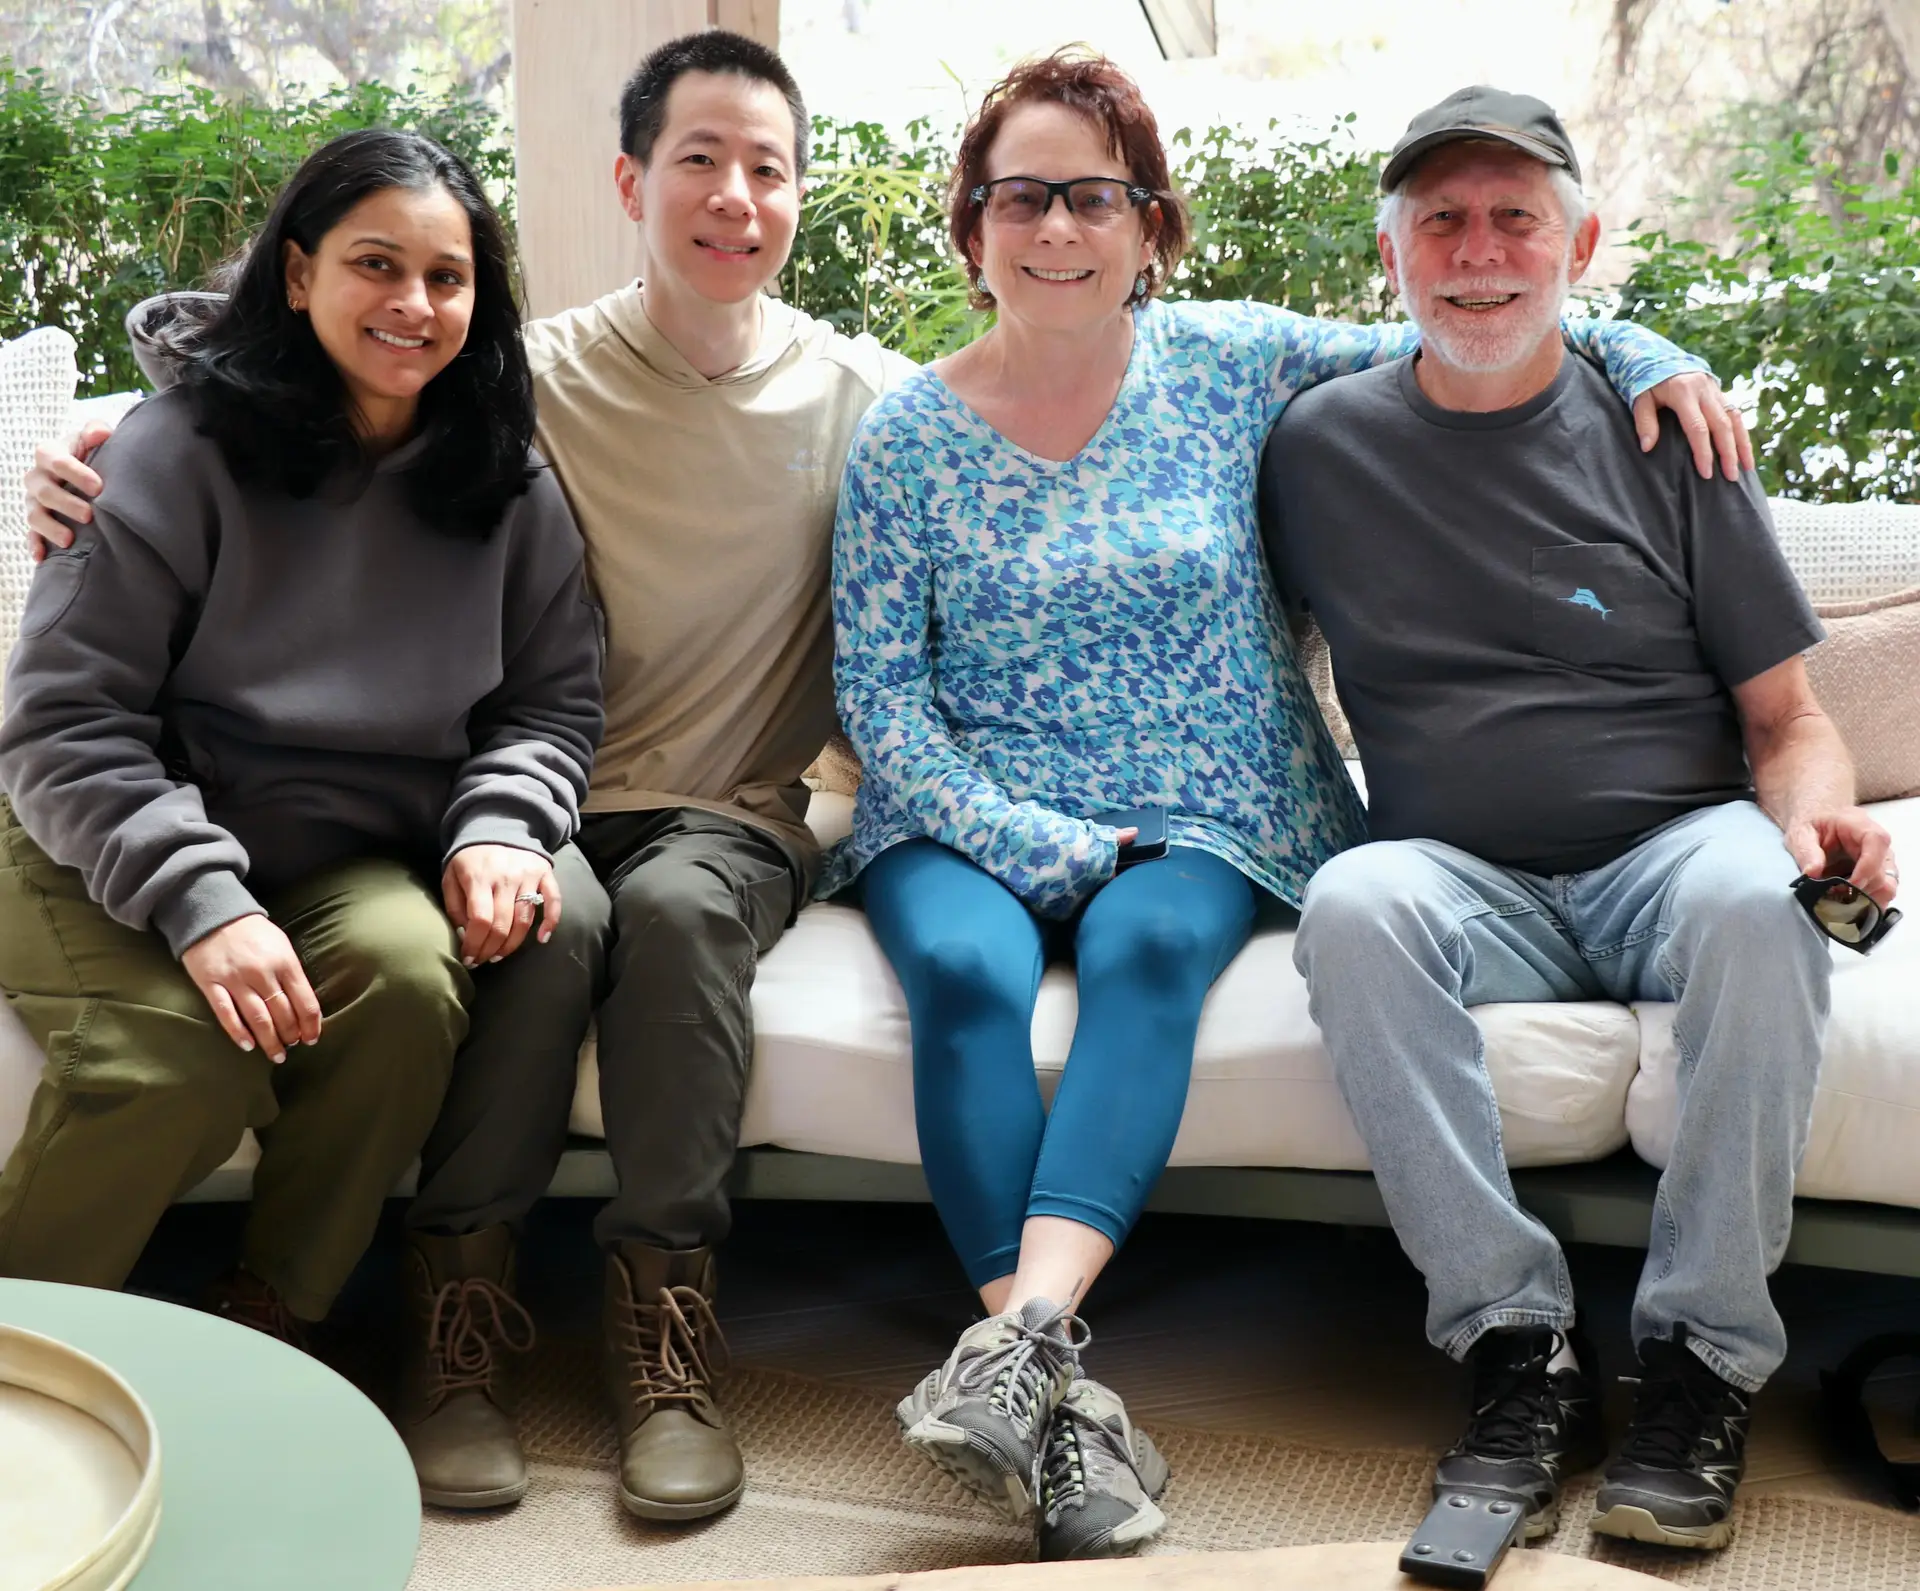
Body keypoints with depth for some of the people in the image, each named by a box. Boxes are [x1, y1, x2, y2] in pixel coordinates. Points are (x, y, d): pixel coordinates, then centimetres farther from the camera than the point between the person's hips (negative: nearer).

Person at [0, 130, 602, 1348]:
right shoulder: (183, 451, -8)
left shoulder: (510, 490, 5)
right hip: (118, 855, -3)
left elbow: (555, 699, 10)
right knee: (185, 1062, -31)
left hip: (351, 865, 3)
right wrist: (201, 902, -24)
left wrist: (501, 827, -12)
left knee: (412, 979, -30)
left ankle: (271, 1320, -8)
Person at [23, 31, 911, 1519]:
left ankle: (663, 1307, -24)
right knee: (553, 910, -33)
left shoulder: (860, 396, 3)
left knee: (677, 905, -34)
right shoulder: (535, 379, 1)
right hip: (544, 799, 0)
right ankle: (461, 1296, -19)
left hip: (735, 820, 0)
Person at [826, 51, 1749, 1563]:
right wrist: (1037, 841, -13)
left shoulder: (1233, 362, 6)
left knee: (1150, 944, -33)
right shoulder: (908, 435, 3)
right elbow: (878, 689, -1)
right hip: (970, 821, 0)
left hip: (1202, 821, 0)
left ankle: (1022, 1331, -42)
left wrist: (1642, 352, -3)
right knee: (962, 969, -31)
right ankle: (1057, 1394, -33)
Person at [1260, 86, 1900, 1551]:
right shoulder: (1323, 445, 8)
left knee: (1752, 895, -35)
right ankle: (1520, 1342, -25)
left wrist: (1820, 816, -14)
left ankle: (1704, 1353, -21)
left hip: (1670, 854, 0)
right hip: (1466, 883, 1)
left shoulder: (1661, 438, 7)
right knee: (1354, 902, -33)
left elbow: (1786, 719, 8)